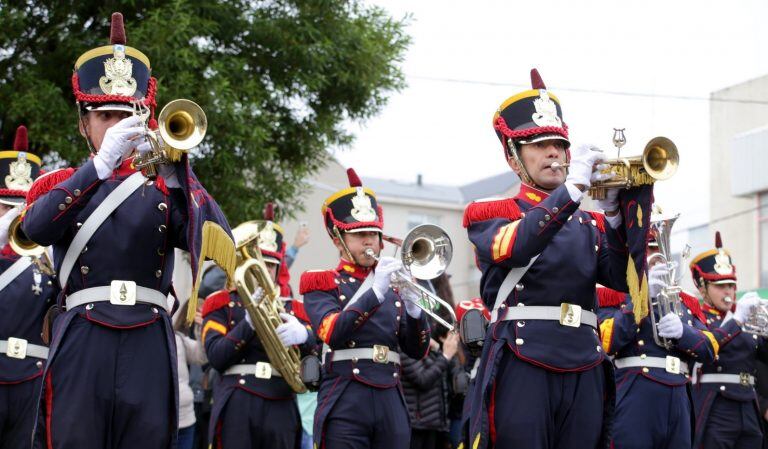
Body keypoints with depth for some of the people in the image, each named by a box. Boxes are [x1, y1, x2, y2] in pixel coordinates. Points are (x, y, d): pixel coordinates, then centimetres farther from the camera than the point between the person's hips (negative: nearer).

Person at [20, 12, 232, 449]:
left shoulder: (162, 188, 15)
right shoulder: (59, 185, 14)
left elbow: (219, 242, -4)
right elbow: (35, 228, -11)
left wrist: (177, 176, -19)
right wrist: (102, 164, -21)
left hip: (149, 348, 1)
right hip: (81, 346, -1)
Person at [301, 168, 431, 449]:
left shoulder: (393, 286, 20)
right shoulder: (322, 284, 7)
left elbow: (417, 351, 13)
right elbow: (333, 334, -13)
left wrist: (413, 307, -5)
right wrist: (375, 292, -19)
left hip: (391, 404, 5)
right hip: (345, 405, -4)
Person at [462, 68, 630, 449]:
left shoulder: (589, 224, 21)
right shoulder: (488, 214, 8)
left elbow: (623, 279, 6)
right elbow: (512, 248, -15)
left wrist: (615, 213, -7)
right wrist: (573, 187, -19)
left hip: (585, 371, 4)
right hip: (521, 370, -4)